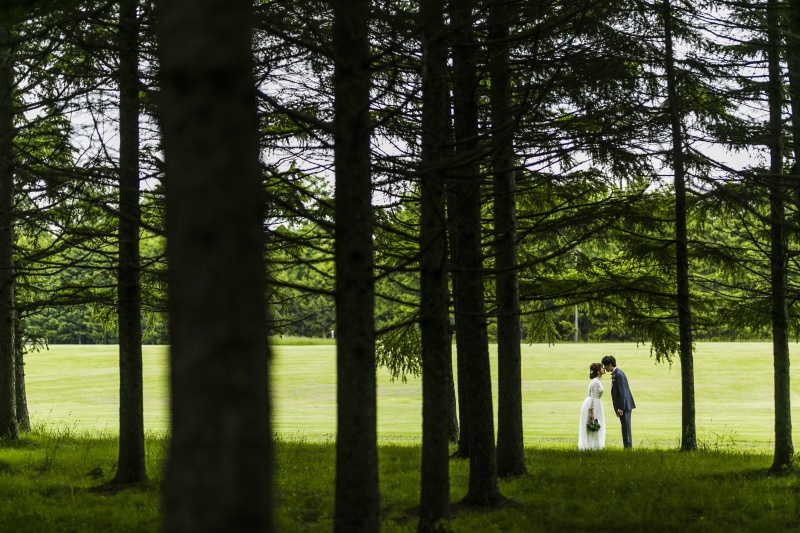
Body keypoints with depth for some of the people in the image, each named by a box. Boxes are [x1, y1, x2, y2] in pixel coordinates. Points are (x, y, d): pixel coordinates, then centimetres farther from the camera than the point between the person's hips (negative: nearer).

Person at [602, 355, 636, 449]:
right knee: (625, 428, 12)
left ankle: (628, 447, -5)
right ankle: (627, 447, 15)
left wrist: (620, 408, -21)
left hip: (624, 406, -10)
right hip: (623, 406, 10)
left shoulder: (618, 374, -17)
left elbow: (622, 392, -21)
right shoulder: (615, 374, 14)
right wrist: (618, 408, 20)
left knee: (626, 428, -7)